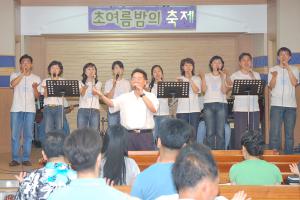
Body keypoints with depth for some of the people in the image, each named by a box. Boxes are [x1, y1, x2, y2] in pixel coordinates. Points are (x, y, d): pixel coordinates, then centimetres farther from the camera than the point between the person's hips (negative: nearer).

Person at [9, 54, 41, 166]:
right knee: (15, 135, -1)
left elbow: (37, 96, 7)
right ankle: (15, 158, 6)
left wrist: (35, 88, -12)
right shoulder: (15, 75, 7)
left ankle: (26, 158, 8)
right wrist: (22, 73, -20)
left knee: (28, 135, 1)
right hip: (16, 109, -1)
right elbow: (13, 84, -17)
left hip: (30, 110, 1)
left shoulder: (36, 78, 11)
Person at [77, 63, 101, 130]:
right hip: (83, 110, 0)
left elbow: (95, 93, -8)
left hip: (94, 110, 0)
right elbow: (82, 94, -9)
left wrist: (93, 82, -18)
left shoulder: (98, 83, 11)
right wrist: (85, 86, -29)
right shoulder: (81, 83, 10)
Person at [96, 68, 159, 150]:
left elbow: (154, 109, -10)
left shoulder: (151, 96, 6)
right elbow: (111, 103, -3)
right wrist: (101, 95, -20)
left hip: (145, 135, -1)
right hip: (128, 134, 1)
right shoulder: (125, 97, 10)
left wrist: (142, 94, -13)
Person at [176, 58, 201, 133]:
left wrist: (190, 79, -9)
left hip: (194, 109, 0)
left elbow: (196, 91, -8)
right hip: (182, 109, 0)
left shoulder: (197, 79, 9)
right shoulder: (179, 79, 10)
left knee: (194, 132, 0)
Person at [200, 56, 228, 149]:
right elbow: (203, 90, 1)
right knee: (210, 132, -3)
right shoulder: (206, 76, 12)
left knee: (220, 132, -5)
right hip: (208, 104, 0)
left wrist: (223, 78, -9)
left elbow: (224, 91, -1)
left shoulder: (224, 76, 11)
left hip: (221, 104, 0)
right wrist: (203, 78, -5)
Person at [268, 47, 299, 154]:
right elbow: (271, 87, 0)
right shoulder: (273, 69, 9)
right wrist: (274, 76, -18)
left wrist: (288, 69, -10)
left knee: (289, 132, 3)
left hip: (291, 105, 1)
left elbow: (294, 83, -6)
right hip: (276, 105, -1)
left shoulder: (294, 69, 11)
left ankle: (288, 154, 10)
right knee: (275, 131, -7)